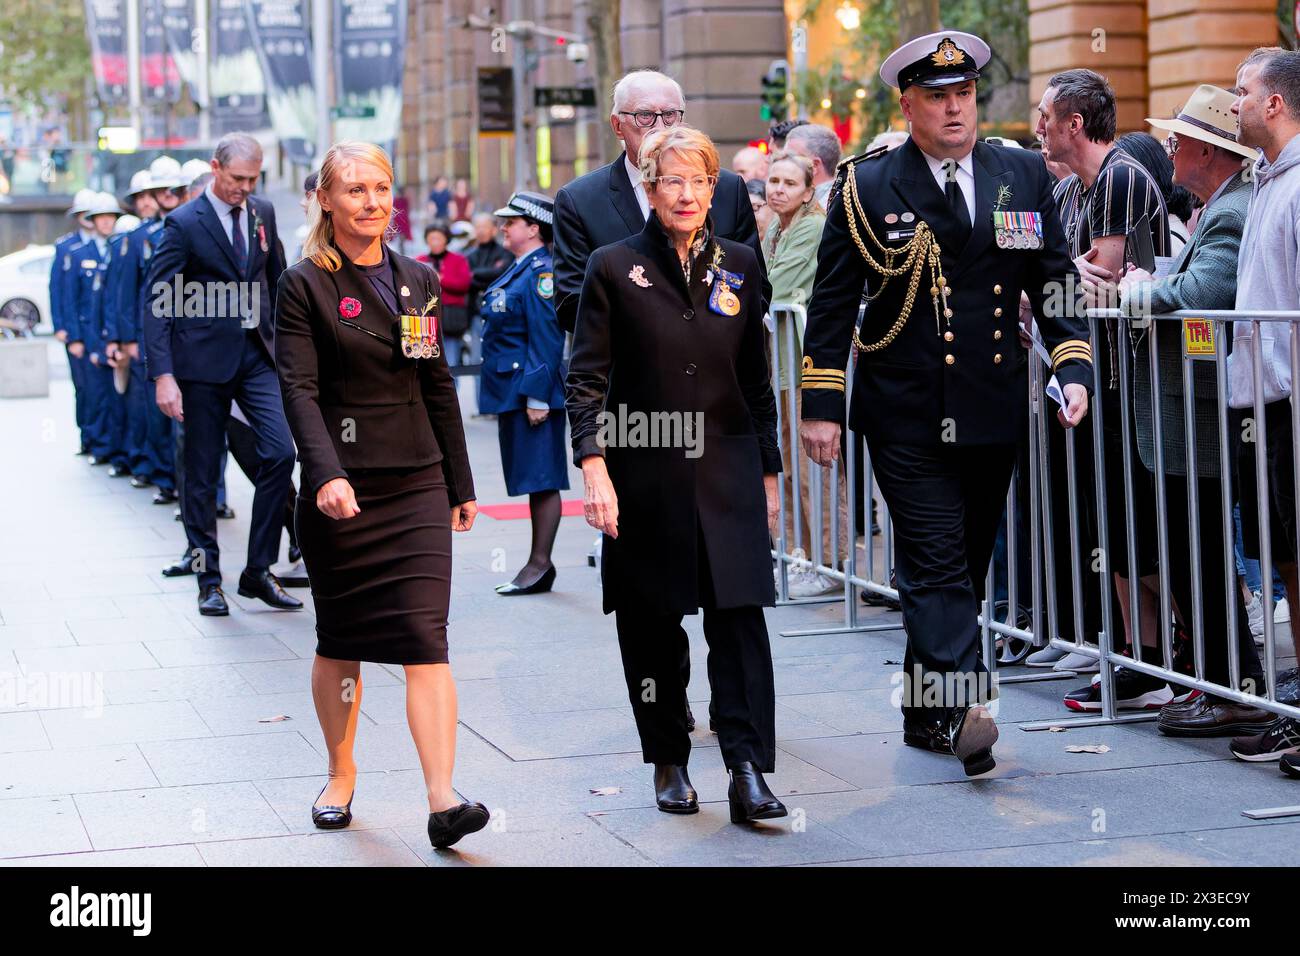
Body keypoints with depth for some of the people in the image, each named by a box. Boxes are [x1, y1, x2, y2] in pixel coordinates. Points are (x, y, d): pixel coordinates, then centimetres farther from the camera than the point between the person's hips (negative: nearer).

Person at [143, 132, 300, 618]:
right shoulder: (183, 223, -9)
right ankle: (209, 580, 15)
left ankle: (258, 571, 3)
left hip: (258, 354, 4)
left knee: (280, 451, -9)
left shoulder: (263, 213, 7)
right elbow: (158, 303, -11)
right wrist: (163, 374, -19)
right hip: (204, 359, -4)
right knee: (202, 472, 3)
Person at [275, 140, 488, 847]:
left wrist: (460, 484, 16)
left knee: (426, 639, -8)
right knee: (341, 642, 8)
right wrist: (326, 474, -27)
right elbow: (299, 389, -13)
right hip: (340, 491, -3)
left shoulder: (418, 281, 11)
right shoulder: (305, 286, -3)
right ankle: (340, 775, 28)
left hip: (417, 486, 3)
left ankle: (443, 800, -14)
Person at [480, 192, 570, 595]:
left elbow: (547, 339, -19)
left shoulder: (541, 273, -13)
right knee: (533, 481, 12)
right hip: (510, 391, 10)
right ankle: (538, 566, 16)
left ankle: (540, 565, -2)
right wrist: (499, 395, 21)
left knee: (542, 479, -5)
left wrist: (537, 396, -21)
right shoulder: (517, 270, 16)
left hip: (533, 393, -10)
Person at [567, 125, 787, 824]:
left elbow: (757, 381, 14)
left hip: (726, 475, 2)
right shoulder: (615, 268, -1)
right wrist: (593, 467, -14)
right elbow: (585, 379, -3)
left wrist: (768, 474, 13)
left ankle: (747, 772, -8)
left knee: (739, 618, -7)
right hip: (644, 477, -1)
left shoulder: (739, 266, 8)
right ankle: (668, 763, 20)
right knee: (651, 627, 6)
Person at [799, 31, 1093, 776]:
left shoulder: (1024, 177, 8)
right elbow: (833, 302, 0)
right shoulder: (867, 188, -1)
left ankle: (926, 712, 22)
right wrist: (822, 405, -4)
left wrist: (1074, 368, -4)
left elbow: (1055, 283, 10)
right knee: (936, 564, -12)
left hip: (994, 412, 4)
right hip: (907, 415, -4)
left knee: (967, 565, 10)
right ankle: (962, 705, -20)